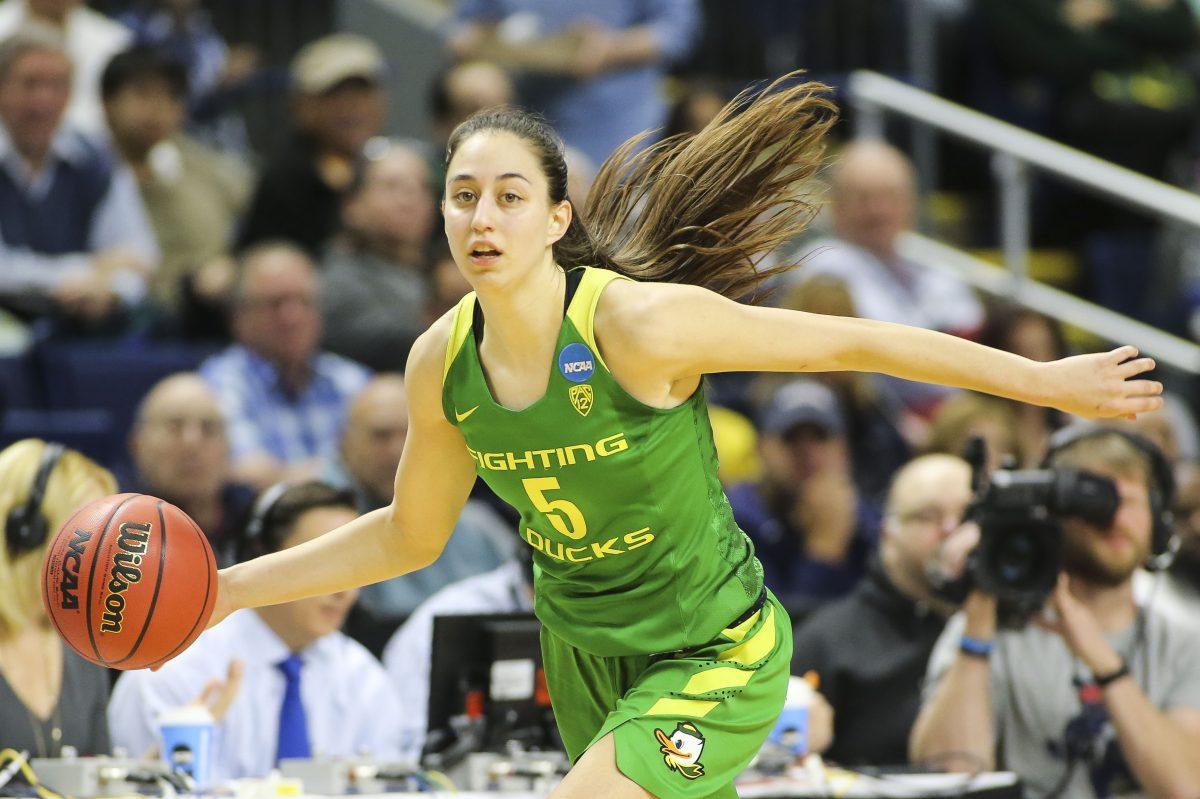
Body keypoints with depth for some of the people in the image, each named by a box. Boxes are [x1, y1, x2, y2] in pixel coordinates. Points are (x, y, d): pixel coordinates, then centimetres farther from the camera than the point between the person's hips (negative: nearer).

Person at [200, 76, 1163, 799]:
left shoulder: (641, 324, -27)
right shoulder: (442, 362, -10)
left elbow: (853, 342, -18)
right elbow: (409, 536, 7)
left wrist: (1047, 381, -11)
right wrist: (230, 587, 3)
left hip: (713, 659, -6)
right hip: (582, 650, 6)